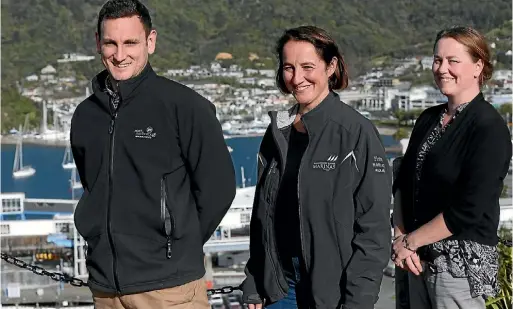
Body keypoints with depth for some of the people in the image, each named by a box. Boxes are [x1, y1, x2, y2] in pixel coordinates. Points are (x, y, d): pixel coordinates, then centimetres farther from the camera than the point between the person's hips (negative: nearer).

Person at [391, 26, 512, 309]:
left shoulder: (490, 129, -14)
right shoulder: (429, 119, 8)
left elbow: (467, 211, -19)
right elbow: (403, 182, 10)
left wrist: (409, 241, -12)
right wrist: (400, 237, -5)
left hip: (462, 263, -6)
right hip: (420, 256, 6)